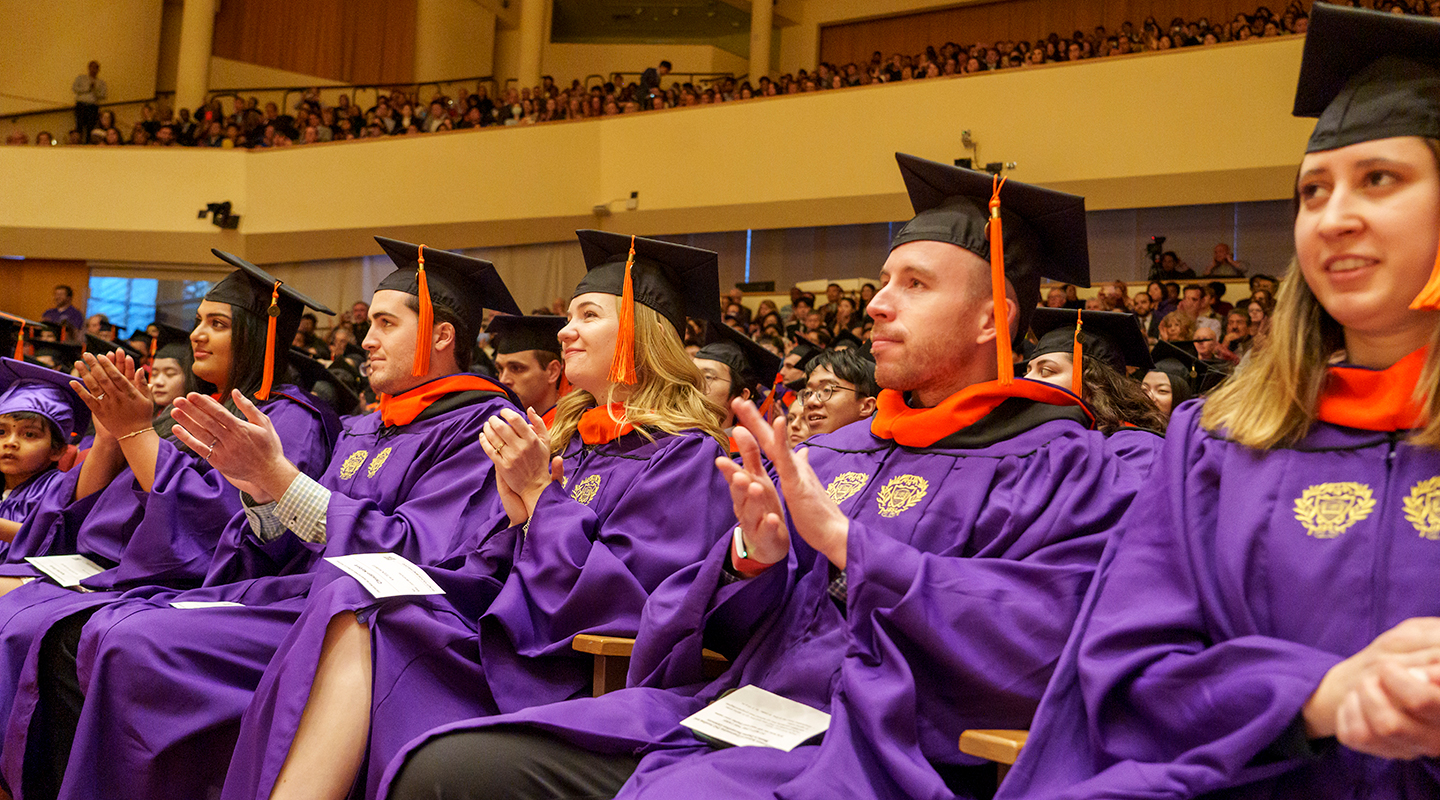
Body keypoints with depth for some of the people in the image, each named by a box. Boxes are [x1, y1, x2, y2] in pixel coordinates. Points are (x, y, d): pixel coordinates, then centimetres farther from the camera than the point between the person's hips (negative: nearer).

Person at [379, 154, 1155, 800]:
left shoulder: (1060, 465, 1)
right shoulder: (835, 451, 20)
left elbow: (1043, 648, -16)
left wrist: (841, 536, -14)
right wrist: (752, 557, -5)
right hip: (726, 711, 7)